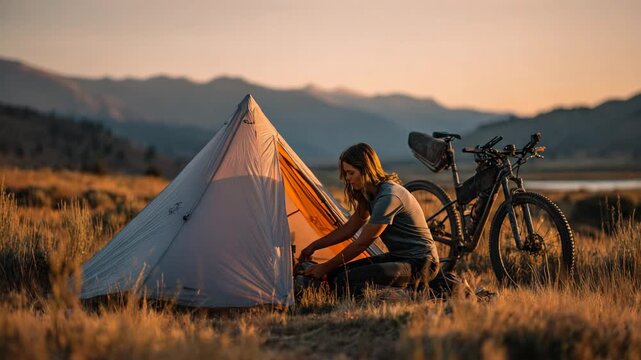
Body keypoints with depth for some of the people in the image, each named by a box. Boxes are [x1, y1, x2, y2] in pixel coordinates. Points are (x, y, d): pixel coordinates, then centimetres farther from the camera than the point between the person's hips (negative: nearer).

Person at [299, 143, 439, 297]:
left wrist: (325, 267, -10)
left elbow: (362, 243, -18)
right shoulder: (371, 194, 9)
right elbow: (349, 228, 20)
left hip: (419, 263, -10)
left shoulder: (389, 196, -22)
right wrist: (313, 246, 19)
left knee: (347, 281, -27)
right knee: (336, 274, -1)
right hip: (398, 257, 10)